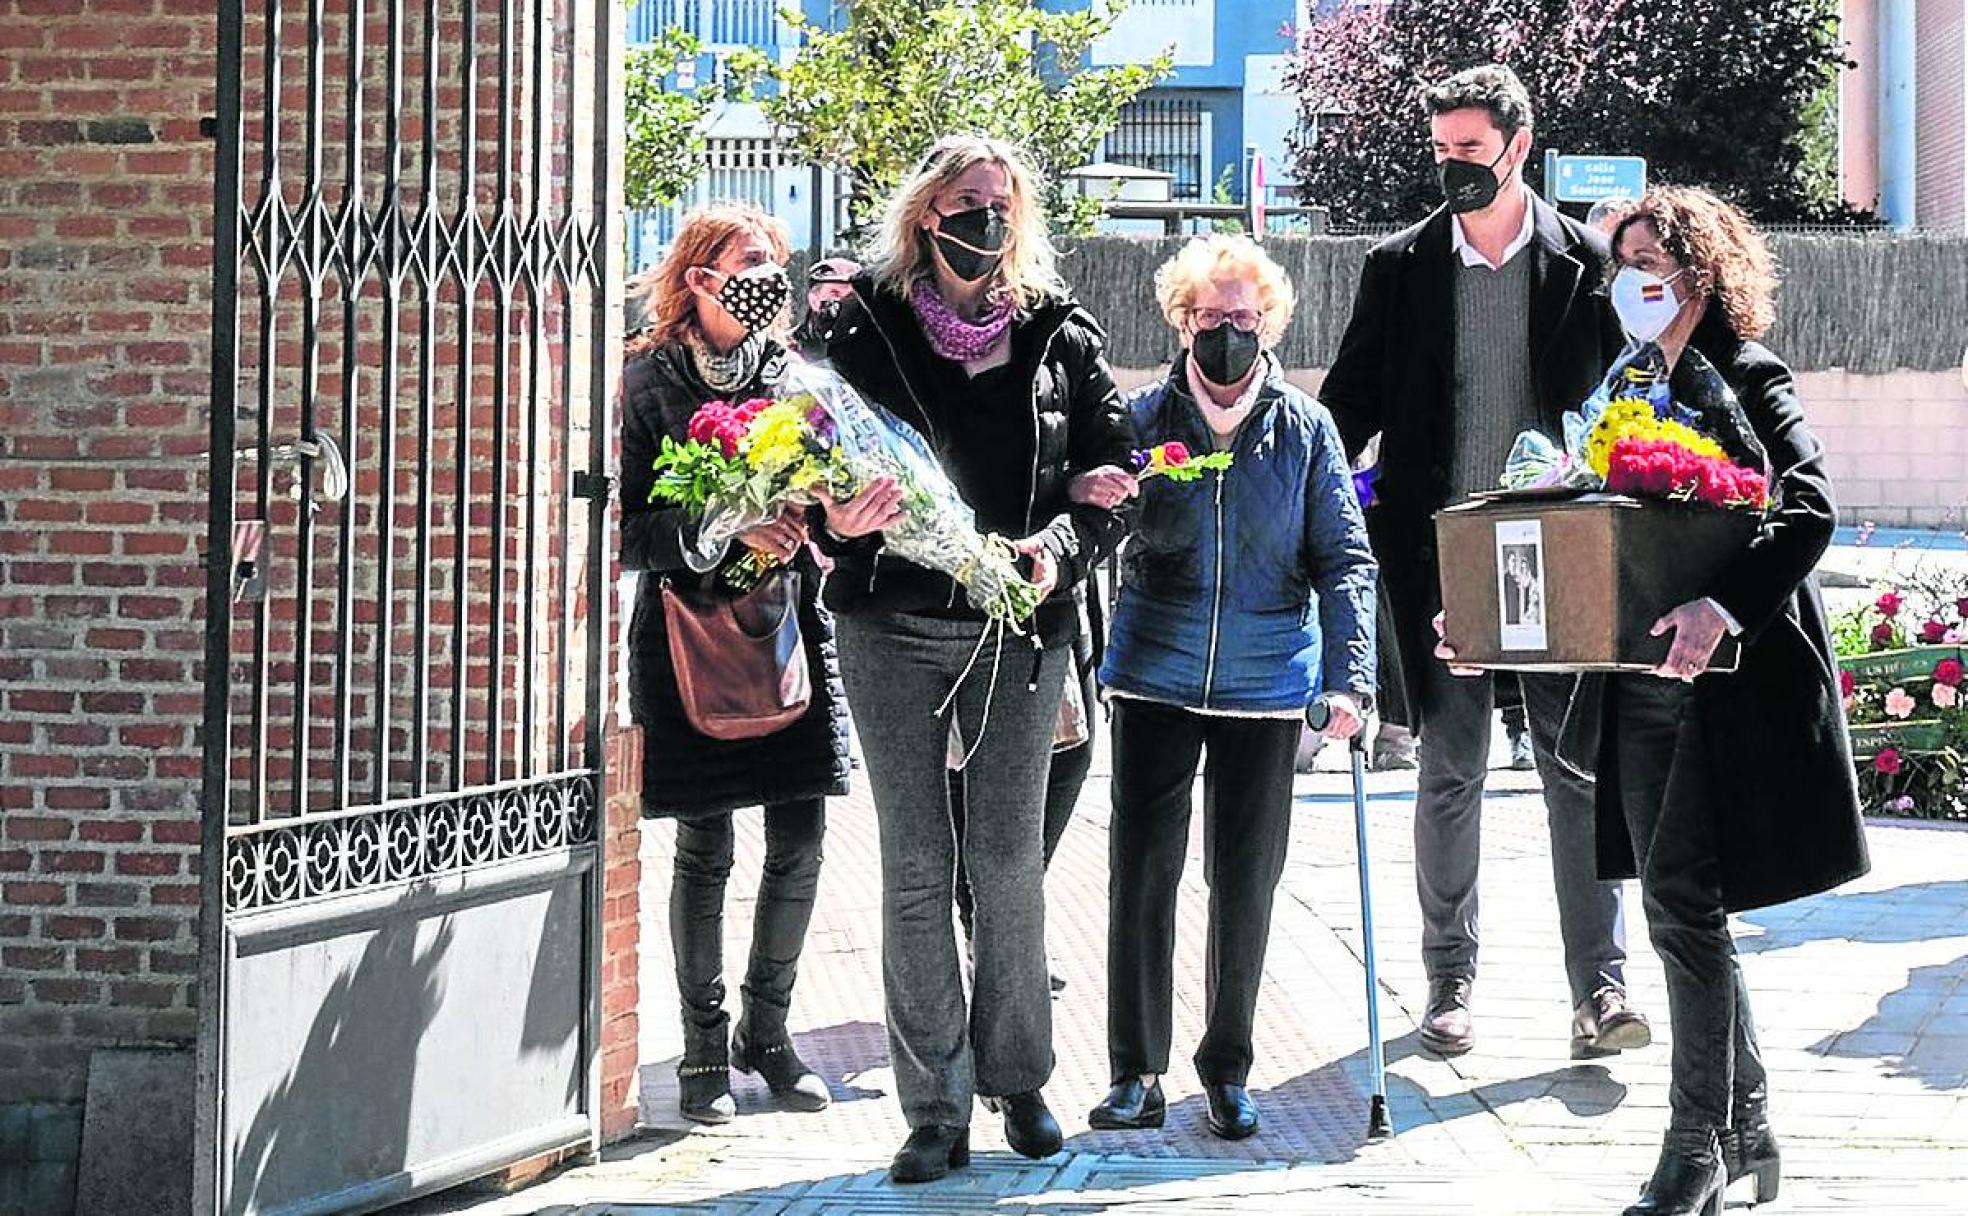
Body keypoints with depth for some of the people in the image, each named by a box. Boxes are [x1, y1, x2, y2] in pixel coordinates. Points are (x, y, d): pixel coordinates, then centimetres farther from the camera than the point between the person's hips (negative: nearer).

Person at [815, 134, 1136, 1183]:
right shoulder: (865, 329, 3)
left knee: (1009, 862, 4)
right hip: (893, 627, -1)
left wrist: (1060, 546, -13)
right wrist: (833, 520, -18)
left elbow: (1115, 469, 5)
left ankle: (1018, 1079, 19)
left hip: (1021, 626, 1)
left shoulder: (1060, 335, 7)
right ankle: (935, 1109, 6)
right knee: (916, 869, 1)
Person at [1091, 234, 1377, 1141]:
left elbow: (1343, 560, 0)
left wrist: (1349, 678, -10)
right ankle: (1136, 1073, 8)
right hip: (1155, 678, 0)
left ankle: (1227, 1069, 21)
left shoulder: (1305, 429, 2)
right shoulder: (1144, 417, 0)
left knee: (1245, 884, 8)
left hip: (1266, 689, 0)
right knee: (1142, 873, -1)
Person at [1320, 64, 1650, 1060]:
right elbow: (1350, 404, 9)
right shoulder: (1400, 266, 7)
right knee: (1449, 772, 6)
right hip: (1440, 558, 1)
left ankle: (1599, 986, -1)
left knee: (1578, 768, -2)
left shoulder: (1584, 261, 3)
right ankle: (1450, 980, 15)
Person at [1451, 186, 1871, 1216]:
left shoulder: (1749, 380, -4)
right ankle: (1745, 1129, 22)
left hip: (1732, 680, -6)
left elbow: (1808, 512, -17)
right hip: (1637, 686, 7)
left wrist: (1720, 607, -31)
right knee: (1680, 911, 9)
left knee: (1683, 903, -8)